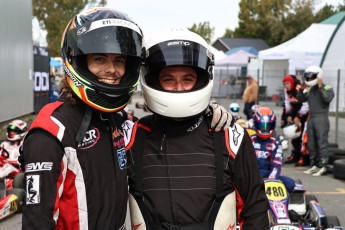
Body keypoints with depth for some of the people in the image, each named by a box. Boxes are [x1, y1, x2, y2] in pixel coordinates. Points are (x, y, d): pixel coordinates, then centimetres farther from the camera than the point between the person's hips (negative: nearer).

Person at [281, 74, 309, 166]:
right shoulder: (287, 91, 1)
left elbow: (306, 105, -26)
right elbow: (287, 104, 9)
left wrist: (298, 117, -23)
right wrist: (288, 115, -2)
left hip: (305, 114, -9)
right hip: (296, 114, 9)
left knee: (303, 136, -13)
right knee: (294, 135, 13)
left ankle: (305, 158, -8)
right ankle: (295, 155, 25)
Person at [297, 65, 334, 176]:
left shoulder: (327, 88, -5)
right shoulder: (309, 89, 14)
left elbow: (328, 98, -23)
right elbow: (300, 99, 15)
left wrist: (321, 87, -21)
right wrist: (302, 89, 1)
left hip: (321, 118, -7)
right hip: (311, 118, 7)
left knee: (322, 143, -8)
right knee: (311, 144, 11)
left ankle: (322, 167, -5)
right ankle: (314, 165, 21)